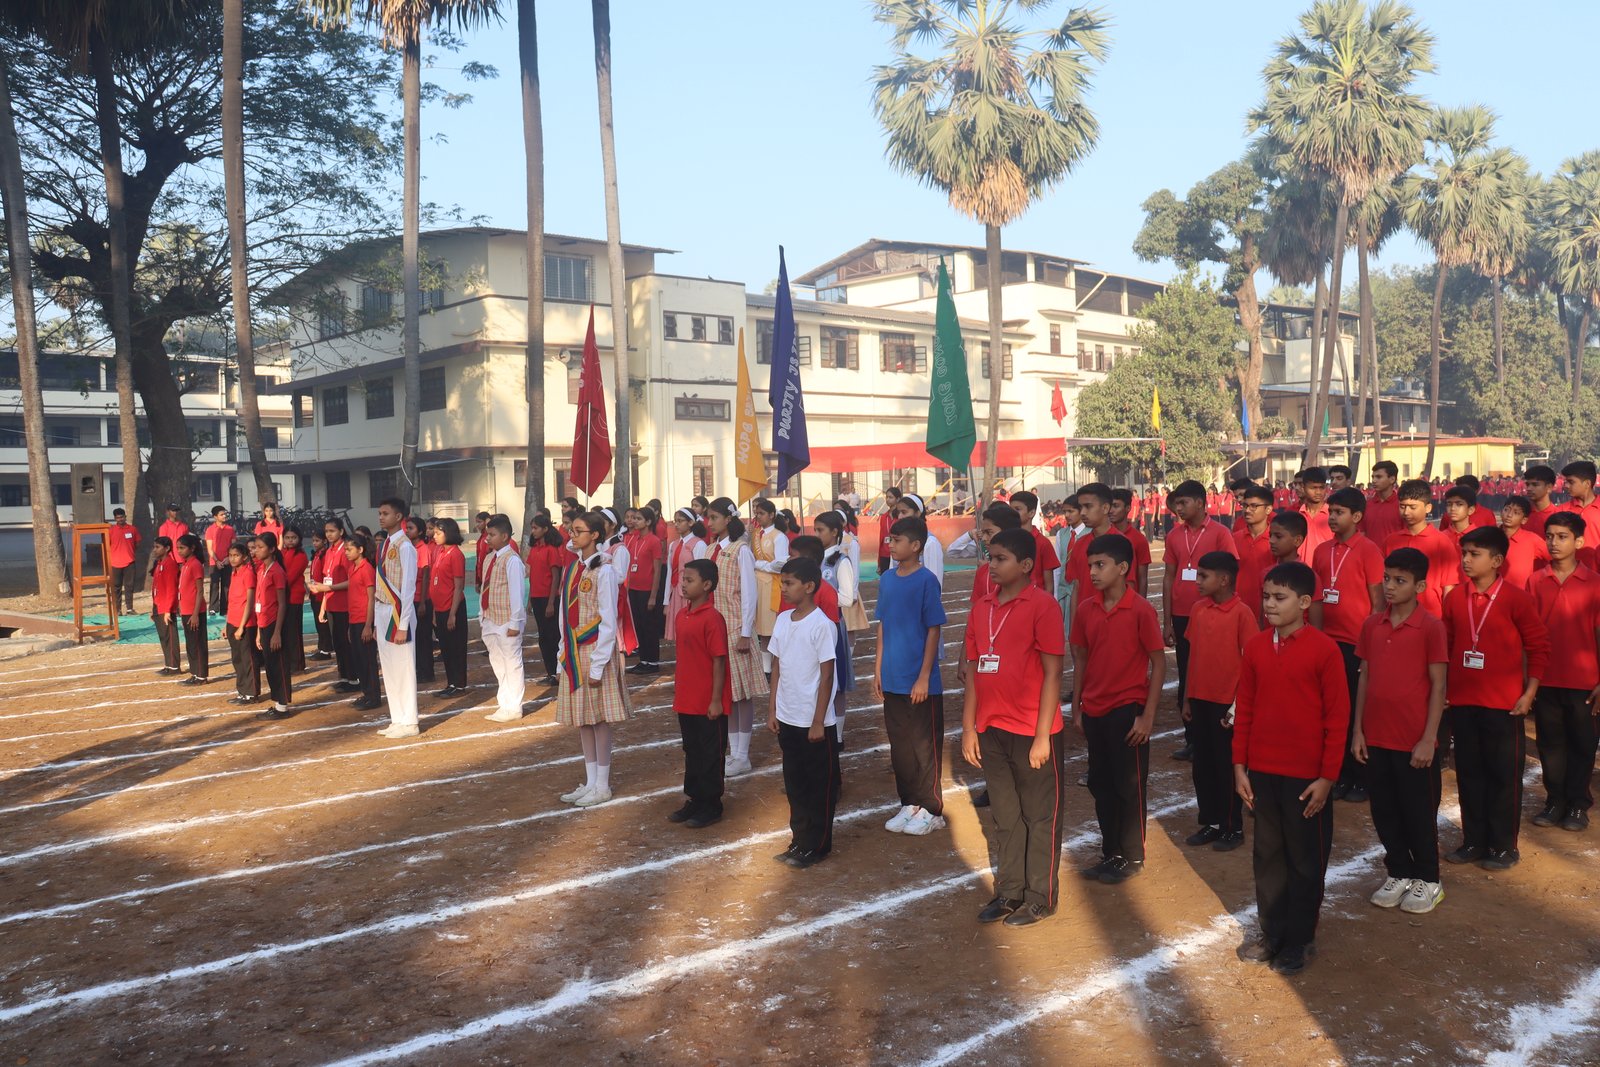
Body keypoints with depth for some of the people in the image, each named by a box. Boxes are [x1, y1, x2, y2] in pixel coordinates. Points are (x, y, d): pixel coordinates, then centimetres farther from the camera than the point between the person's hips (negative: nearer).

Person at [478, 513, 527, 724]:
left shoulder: (512, 560, -16)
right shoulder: (489, 557, 9)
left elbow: (517, 592, -18)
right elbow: (484, 588, 14)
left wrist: (515, 623, -19)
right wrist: (482, 615, 13)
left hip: (507, 621, -9)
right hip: (490, 620, 9)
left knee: (511, 663, 2)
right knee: (497, 663, 18)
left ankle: (512, 708, 12)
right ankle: (505, 700, 31)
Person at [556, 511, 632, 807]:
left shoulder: (604, 571, -13)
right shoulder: (572, 568, 9)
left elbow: (609, 622, -14)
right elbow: (566, 613, 13)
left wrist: (598, 666, -15)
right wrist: (565, 651, 9)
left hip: (596, 651, -7)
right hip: (573, 652, 7)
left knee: (598, 719, 1)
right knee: (582, 720, 12)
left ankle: (602, 786, 12)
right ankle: (590, 782, 23)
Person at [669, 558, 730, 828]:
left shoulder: (712, 618, -18)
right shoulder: (682, 615, 6)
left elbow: (719, 661, -17)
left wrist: (716, 700, -16)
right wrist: (678, 689, 16)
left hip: (708, 703, -8)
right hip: (686, 700, 8)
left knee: (710, 754, 6)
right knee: (691, 751, 18)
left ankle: (711, 806, 18)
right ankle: (694, 800, 31)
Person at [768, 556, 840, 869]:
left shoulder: (821, 624, -15)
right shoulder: (782, 620, 5)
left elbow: (826, 676, -13)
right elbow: (777, 668, 11)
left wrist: (818, 722, -13)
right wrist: (772, 710, 9)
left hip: (815, 722, -6)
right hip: (787, 719, 7)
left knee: (820, 785, 7)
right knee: (795, 783, 16)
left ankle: (817, 845, 18)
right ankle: (799, 840, 28)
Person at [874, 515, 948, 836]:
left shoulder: (926, 581, -12)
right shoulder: (886, 580, 6)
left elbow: (933, 630, -11)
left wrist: (924, 677, -13)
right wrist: (878, 669, 9)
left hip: (920, 681, -6)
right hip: (892, 680, 6)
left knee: (925, 746, 5)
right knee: (899, 746, 14)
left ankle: (931, 810, 17)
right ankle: (909, 804, 28)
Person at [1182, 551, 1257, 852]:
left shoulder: (1242, 613, -13)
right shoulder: (1198, 609, 4)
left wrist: (1238, 704, -12)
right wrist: (1187, 698, 11)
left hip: (1227, 703, -6)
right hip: (1201, 700, 6)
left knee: (1228, 765, 5)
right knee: (1202, 765, 13)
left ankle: (1233, 828, 19)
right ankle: (1210, 822, 26)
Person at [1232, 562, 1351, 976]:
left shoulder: (1324, 650, -12)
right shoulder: (1255, 647, 2)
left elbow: (1338, 717, -9)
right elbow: (1244, 709, 7)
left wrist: (1328, 776, -10)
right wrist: (1240, 766, 5)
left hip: (1307, 775, -4)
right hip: (1262, 771, 5)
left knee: (1306, 859, 10)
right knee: (1267, 855, 14)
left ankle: (1301, 940, 24)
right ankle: (1272, 934, 29)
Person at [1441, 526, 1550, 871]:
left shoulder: (1516, 598, -9)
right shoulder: (1454, 598, 3)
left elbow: (1539, 646, -4)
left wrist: (1529, 693, -8)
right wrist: (1443, 688, 8)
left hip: (1504, 703, -4)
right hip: (1462, 701, 4)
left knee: (1504, 775, 6)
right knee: (1469, 773, 11)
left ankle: (1504, 846, 18)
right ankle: (1474, 841, 23)